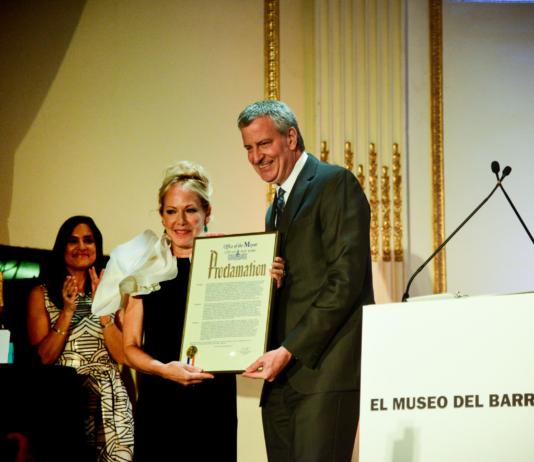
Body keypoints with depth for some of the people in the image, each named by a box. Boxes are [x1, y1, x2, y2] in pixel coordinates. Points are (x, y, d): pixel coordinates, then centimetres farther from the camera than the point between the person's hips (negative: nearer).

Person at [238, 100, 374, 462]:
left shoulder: (335, 183, -3)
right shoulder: (277, 207, 25)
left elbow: (346, 279, -12)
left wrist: (289, 350, -16)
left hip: (325, 369, -8)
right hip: (281, 376, 8)